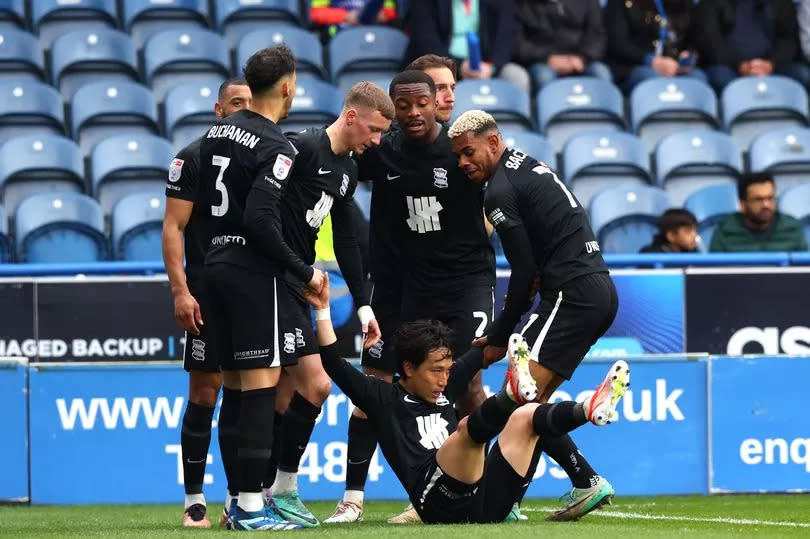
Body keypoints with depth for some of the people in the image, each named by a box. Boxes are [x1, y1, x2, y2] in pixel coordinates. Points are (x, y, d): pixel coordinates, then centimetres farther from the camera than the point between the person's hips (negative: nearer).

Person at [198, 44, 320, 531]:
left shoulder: (218, 132, 11)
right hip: (254, 272, -8)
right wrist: (303, 271, -12)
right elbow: (260, 220, -21)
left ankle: (238, 501, 17)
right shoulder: (276, 149, -13)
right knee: (261, 384, -7)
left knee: (235, 386, 13)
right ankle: (252, 507, -10)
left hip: (218, 266, 8)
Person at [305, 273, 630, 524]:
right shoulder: (384, 399, 11)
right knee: (469, 427, -29)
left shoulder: (444, 390, 28)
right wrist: (323, 311, -3)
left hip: (488, 502, 7)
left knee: (526, 416, -2)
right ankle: (511, 392, -59)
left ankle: (592, 410, -29)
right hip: (442, 506, -7)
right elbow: (334, 365, 1)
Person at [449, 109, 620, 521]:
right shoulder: (527, 164, 20)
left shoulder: (500, 191, -9)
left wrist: (499, 337, -2)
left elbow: (524, 272, -11)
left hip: (572, 294, -10)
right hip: (601, 290, 10)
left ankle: (586, 481, -18)